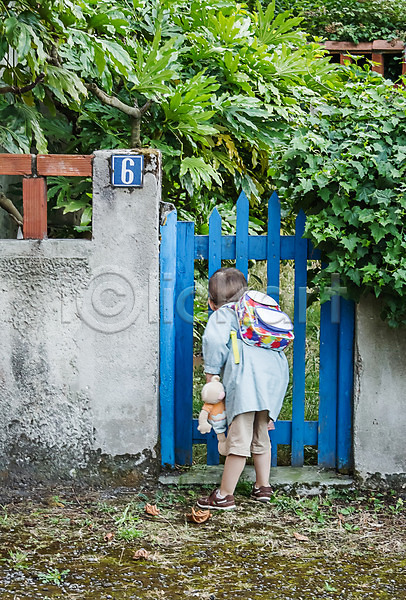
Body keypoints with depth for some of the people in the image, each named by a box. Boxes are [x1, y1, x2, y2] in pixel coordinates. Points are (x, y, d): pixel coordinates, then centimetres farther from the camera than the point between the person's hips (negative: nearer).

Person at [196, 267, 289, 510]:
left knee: (239, 438, -9)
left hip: (247, 375, -7)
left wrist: (211, 373, -1)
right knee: (261, 435, 21)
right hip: (276, 372, 7)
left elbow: (215, 339, -9)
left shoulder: (222, 314, 13)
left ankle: (225, 495, -6)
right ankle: (263, 486, 26)